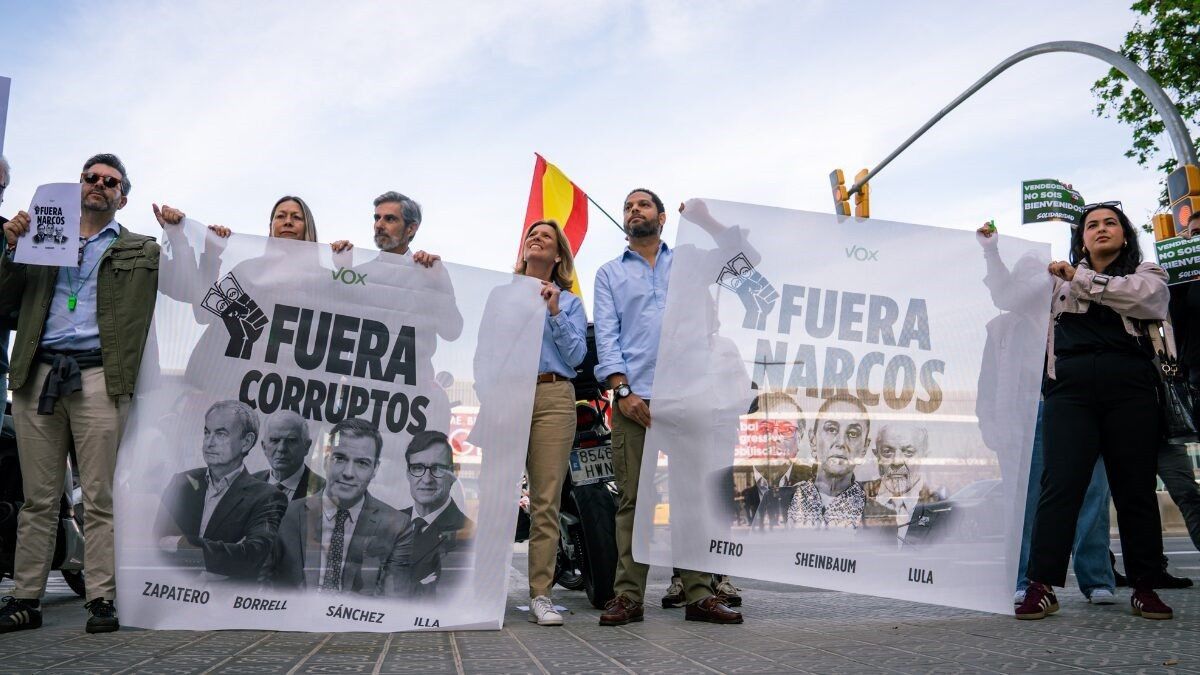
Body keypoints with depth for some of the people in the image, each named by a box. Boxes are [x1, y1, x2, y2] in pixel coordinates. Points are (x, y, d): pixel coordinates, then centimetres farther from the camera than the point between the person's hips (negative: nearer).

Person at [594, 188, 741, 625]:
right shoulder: (609, 273, 18)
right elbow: (606, 335, 6)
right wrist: (622, 390, -7)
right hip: (634, 397, 0)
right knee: (633, 499, -2)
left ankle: (699, 595, 2)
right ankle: (629, 596, 3)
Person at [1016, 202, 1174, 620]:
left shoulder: (1147, 273, 16)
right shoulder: (1062, 278, 21)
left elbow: (1145, 297, -6)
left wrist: (1081, 279, -6)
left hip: (1130, 393, 0)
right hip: (1070, 392, 0)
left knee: (1135, 488, 5)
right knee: (1060, 485, -8)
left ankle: (1143, 587, 17)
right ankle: (1041, 587, -8)